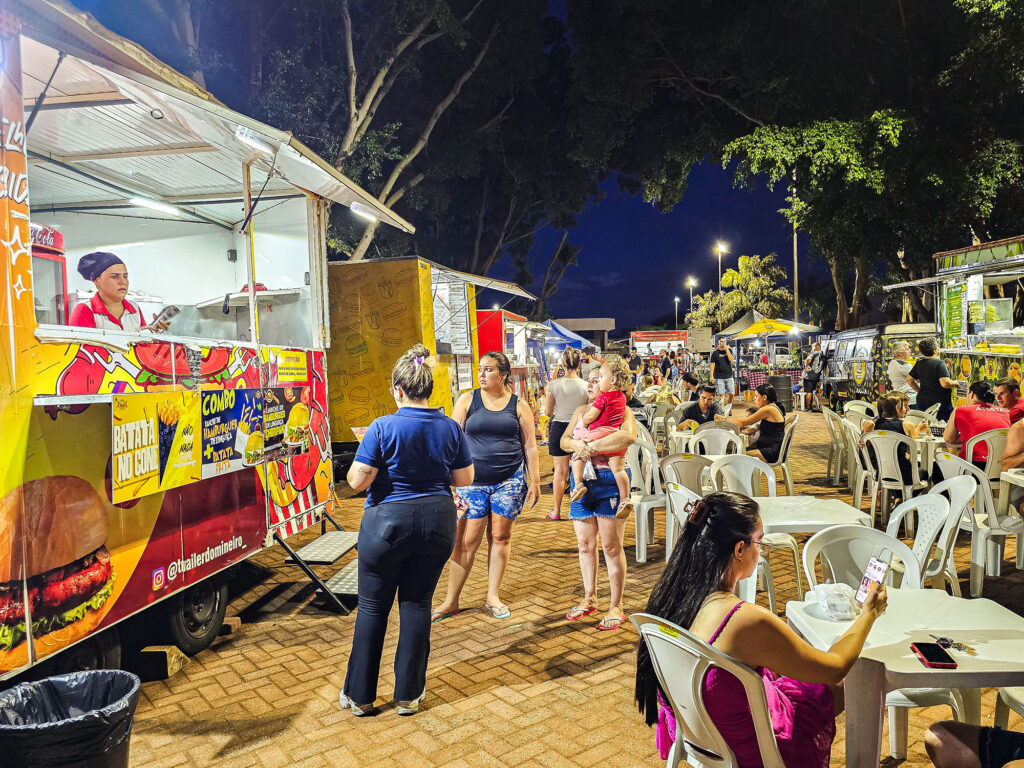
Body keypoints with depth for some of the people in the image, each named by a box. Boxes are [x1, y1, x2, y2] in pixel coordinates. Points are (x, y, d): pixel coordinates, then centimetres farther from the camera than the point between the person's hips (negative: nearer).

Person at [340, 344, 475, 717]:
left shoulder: (383, 427, -15)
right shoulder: (450, 428, -3)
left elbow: (357, 481, -15)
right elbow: (465, 479, 3)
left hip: (387, 524, -3)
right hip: (437, 523, 3)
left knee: (373, 607, 12)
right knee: (417, 604, 14)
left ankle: (359, 695, 24)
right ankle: (409, 694, 23)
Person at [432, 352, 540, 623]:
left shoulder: (519, 406, 4)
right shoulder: (467, 401, 4)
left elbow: (530, 447, 6)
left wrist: (535, 481, 2)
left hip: (509, 481, 1)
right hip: (473, 481, 0)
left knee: (501, 537, 6)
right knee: (466, 541, 0)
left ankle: (493, 596, 21)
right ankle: (451, 601, 11)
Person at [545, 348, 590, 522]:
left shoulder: (555, 385, -10)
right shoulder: (585, 386, -8)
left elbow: (549, 411, -2)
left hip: (559, 428, 0)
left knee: (560, 470, 8)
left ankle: (556, 511, 17)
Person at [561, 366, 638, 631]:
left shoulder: (621, 411, -4)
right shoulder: (582, 411, 14)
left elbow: (629, 436, -25)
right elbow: (564, 441, 8)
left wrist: (593, 445, -22)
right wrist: (578, 445, -14)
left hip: (609, 482, -6)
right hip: (583, 480, 6)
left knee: (611, 546, -1)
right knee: (585, 544, 12)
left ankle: (616, 607, 11)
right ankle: (589, 598, 28)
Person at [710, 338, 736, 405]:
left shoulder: (729, 351, 10)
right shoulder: (715, 353, 4)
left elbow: (731, 359, -8)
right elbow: (712, 364, 2)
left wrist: (726, 348, -9)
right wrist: (711, 376, -7)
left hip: (729, 376, 2)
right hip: (719, 377, -2)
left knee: (731, 394, 1)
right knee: (721, 395, -6)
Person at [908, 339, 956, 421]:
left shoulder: (919, 363, 4)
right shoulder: (939, 363, -15)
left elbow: (909, 379, 15)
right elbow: (945, 383, -24)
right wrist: (955, 383, -5)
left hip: (922, 401, 7)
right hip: (940, 402, -6)